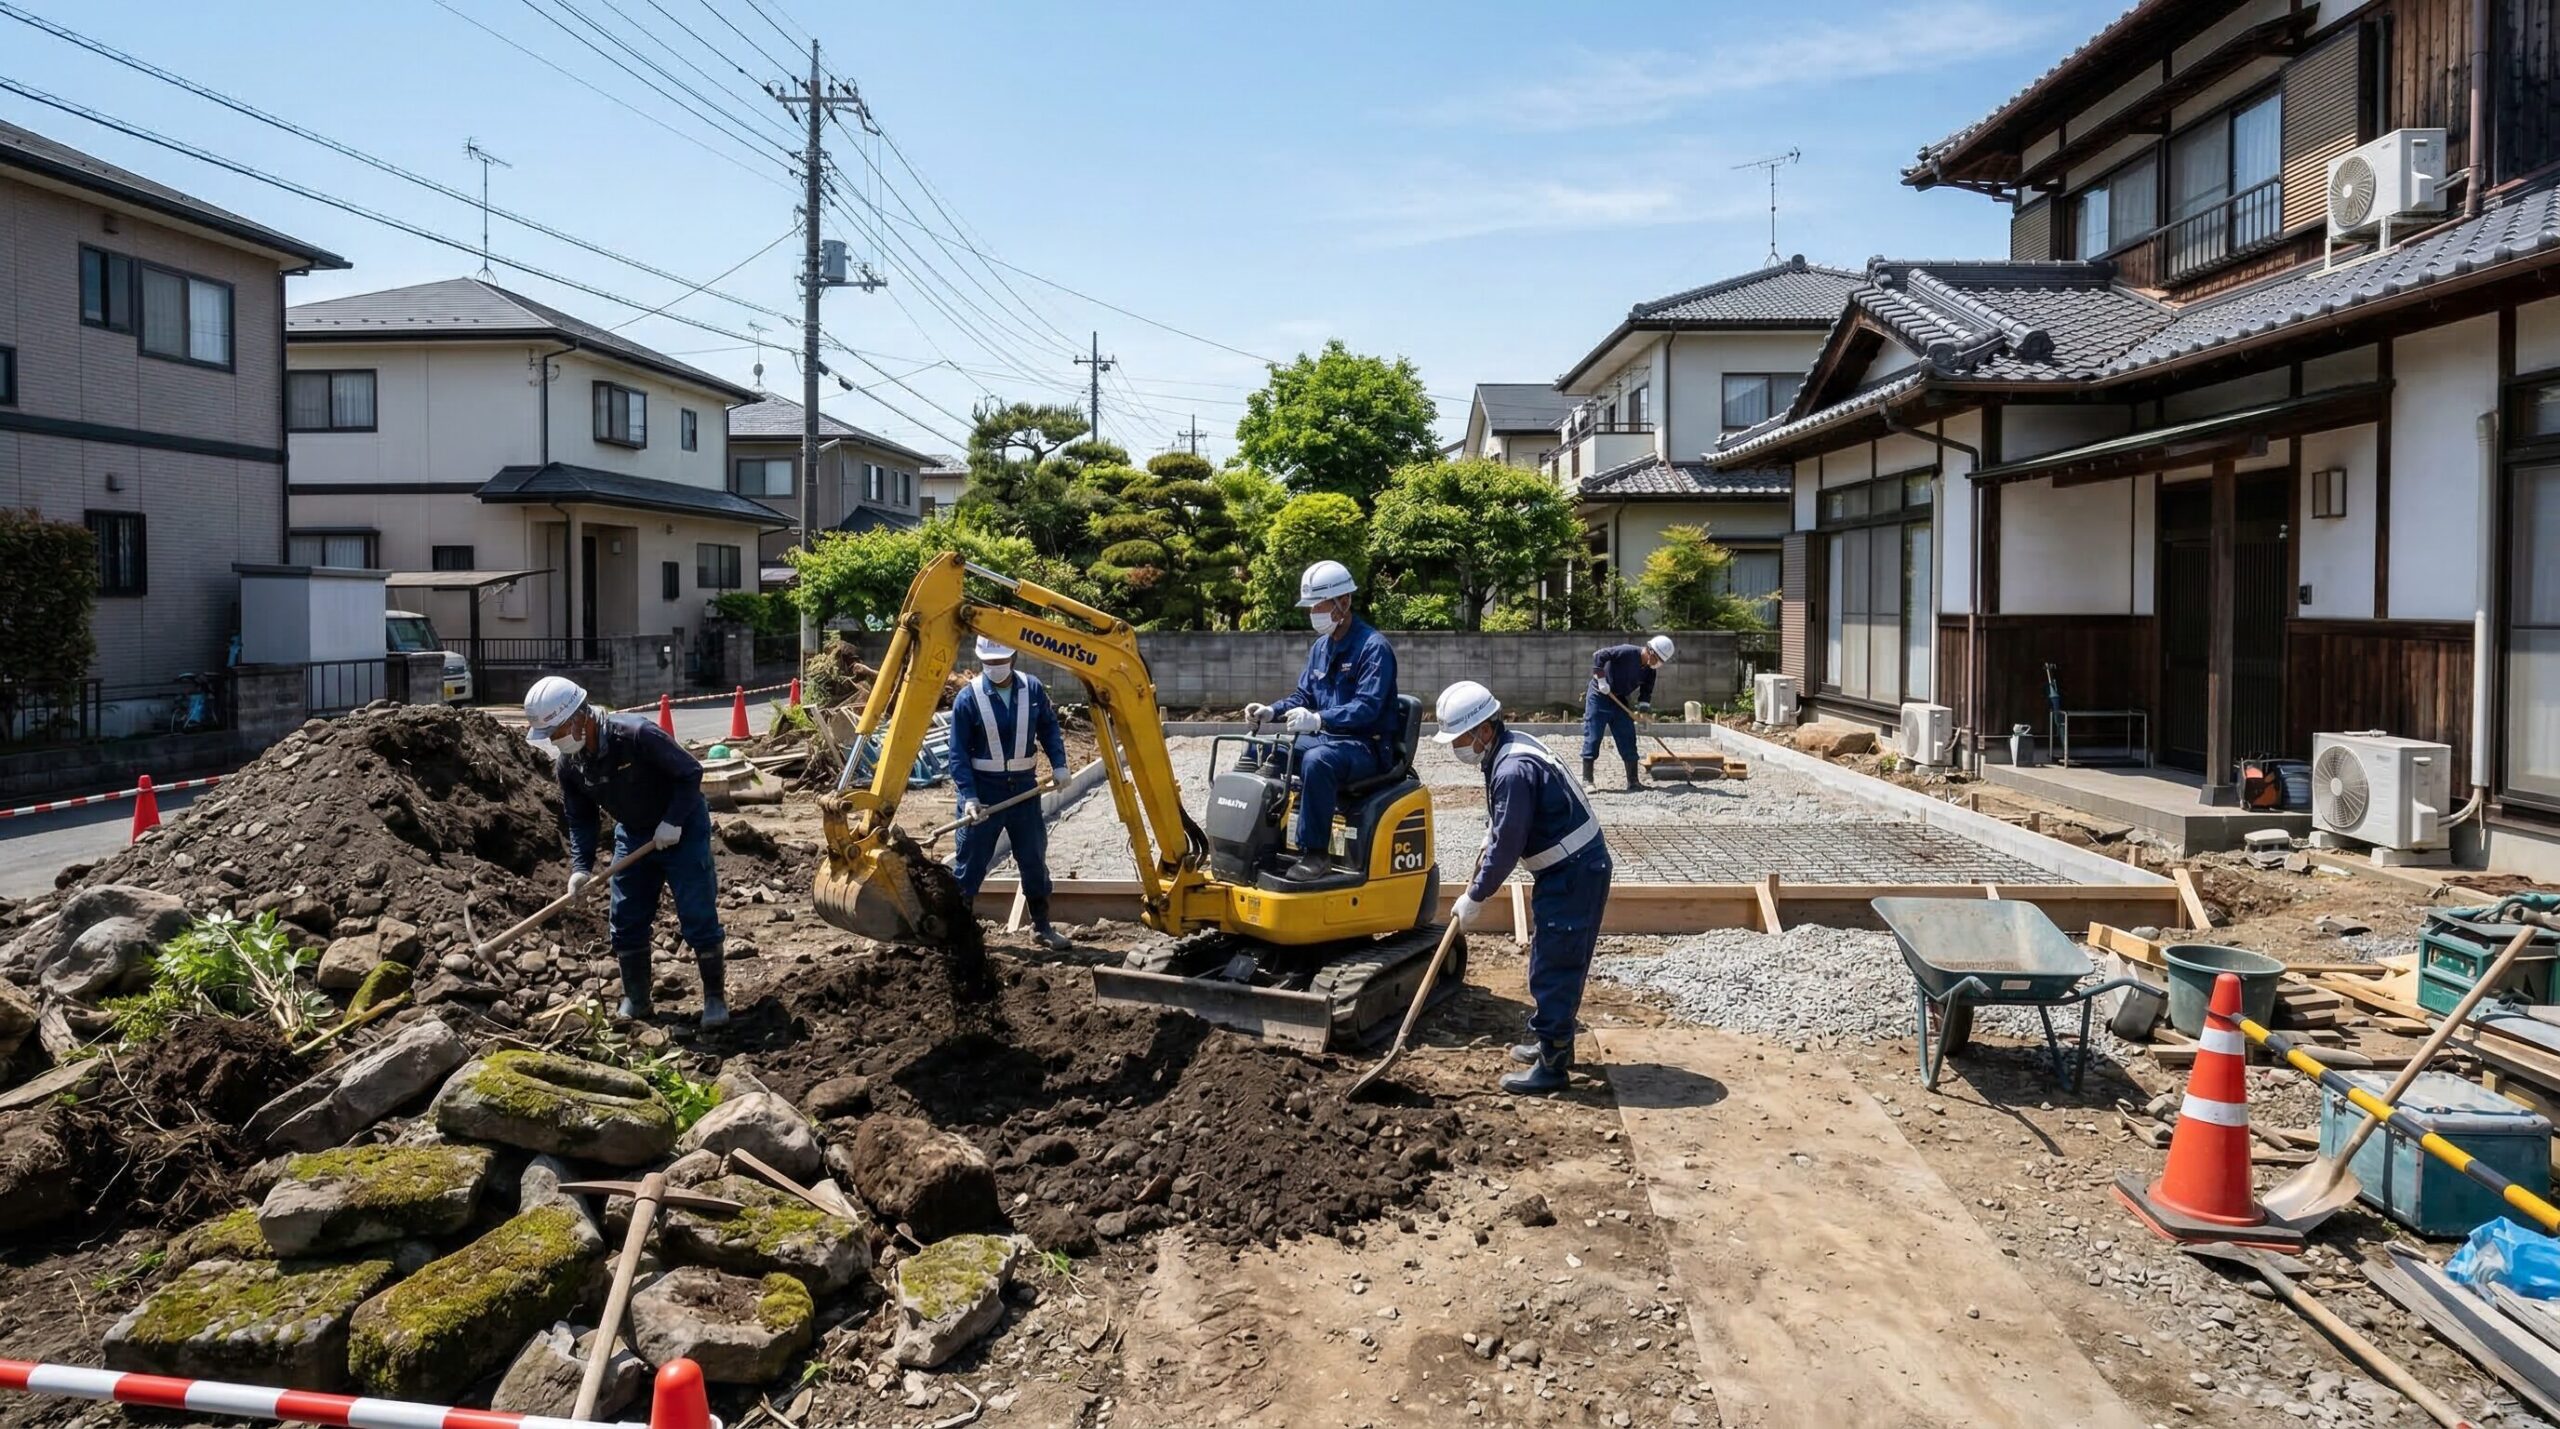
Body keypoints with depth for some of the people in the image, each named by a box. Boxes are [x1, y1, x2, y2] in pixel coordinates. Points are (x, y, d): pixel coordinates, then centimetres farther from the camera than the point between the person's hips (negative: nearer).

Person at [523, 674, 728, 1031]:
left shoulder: (637, 734, -30)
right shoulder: (569, 765, -9)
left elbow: (691, 772, -23)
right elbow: (580, 820, 2)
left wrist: (672, 822, -26)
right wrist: (580, 867, -11)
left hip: (682, 828, -6)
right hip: (633, 834, 6)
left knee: (698, 916, -8)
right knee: (626, 921, 7)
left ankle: (715, 997, 3)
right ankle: (635, 1001, 21)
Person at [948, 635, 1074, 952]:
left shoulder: (1033, 689, -1)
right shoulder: (968, 697, -10)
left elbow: (1049, 729, 11)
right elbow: (958, 753, -10)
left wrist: (1059, 765, -4)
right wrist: (968, 796, -18)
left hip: (1023, 787, 3)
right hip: (983, 789, -3)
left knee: (1034, 860, 11)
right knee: (971, 863, 4)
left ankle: (1041, 927, 22)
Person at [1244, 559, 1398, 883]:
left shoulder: (1374, 647, -15)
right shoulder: (1320, 648, 12)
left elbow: (1366, 708, -25)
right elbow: (1304, 696, 18)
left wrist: (1318, 720, -39)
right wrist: (1271, 711, -2)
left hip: (1366, 746, -9)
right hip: (1325, 738, 9)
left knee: (1317, 761, -38)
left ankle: (1315, 854, -30)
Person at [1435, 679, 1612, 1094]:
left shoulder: (1513, 770, -25)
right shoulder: (1509, 749, 8)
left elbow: (1507, 845, -22)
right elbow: (1502, 826, 22)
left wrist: (1475, 897, -12)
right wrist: (1487, 850, 7)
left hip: (1574, 876, -11)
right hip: (1569, 870, 11)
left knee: (1553, 969, -5)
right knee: (1554, 964, 21)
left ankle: (1551, 1066, 2)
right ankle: (1552, 1042, 34)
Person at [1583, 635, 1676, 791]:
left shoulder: (1649, 670, -1)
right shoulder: (1627, 652, -23)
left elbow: (1646, 691, 6)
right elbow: (1599, 655, -28)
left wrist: (1644, 705, -14)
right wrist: (1601, 680, -28)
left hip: (1620, 702, 7)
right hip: (1599, 697, -7)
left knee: (1628, 741, 4)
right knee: (1592, 738, -6)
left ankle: (1633, 781, 11)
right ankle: (1587, 781, -2)